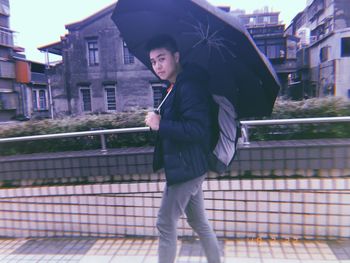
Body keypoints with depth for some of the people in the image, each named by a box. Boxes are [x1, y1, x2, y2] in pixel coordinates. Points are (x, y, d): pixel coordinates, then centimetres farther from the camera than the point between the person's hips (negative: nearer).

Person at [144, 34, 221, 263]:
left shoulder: (189, 86, -18)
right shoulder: (176, 87, 12)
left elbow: (198, 129, -27)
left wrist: (160, 124, -24)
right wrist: (160, 122, 9)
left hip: (186, 168, -10)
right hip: (188, 167, 10)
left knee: (166, 223, 3)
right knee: (199, 222, 20)